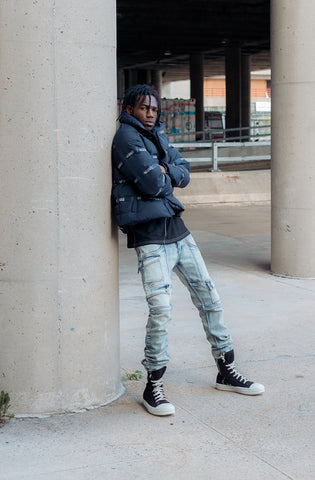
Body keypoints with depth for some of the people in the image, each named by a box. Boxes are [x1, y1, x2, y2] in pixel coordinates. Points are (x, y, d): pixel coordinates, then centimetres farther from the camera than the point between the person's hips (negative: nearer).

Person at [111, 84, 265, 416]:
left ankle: (226, 372, 23)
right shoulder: (126, 136, -10)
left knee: (209, 298, 11)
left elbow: (183, 173, 11)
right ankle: (153, 386, -2)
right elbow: (152, 184, -18)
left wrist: (163, 171, -8)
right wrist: (164, 178, 4)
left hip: (176, 228, 9)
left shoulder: (158, 134, 16)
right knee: (160, 308, -17)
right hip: (149, 236, -8)